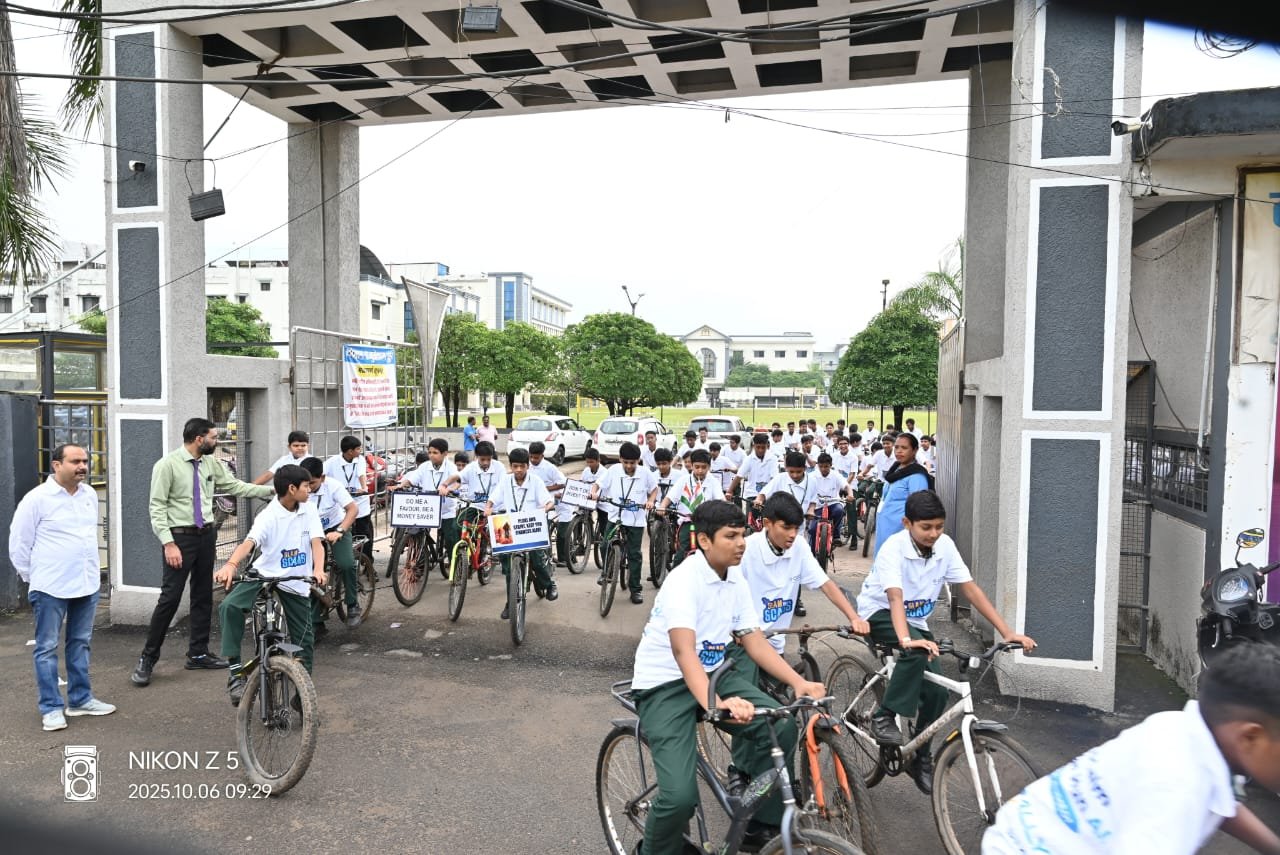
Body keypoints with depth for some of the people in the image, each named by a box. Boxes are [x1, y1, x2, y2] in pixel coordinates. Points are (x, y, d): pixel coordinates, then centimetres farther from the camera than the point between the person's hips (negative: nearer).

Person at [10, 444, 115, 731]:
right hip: (50, 588, -5)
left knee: (80, 644, 14)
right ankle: (51, 707, 13)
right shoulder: (37, 498, -12)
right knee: (47, 648, 4)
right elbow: (18, 543, -5)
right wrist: (33, 577, -1)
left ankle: (80, 699, 24)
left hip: (87, 584, 6)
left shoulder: (90, 495, 6)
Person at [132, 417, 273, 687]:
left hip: (207, 535, 6)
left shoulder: (212, 463, 5)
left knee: (203, 596, 12)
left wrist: (272, 490, 6)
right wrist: (169, 544, -19)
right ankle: (147, 658, 9)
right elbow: (157, 507, -13)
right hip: (180, 536, -6)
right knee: (170, 598, -6)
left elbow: (235, 486, 11)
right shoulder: (167, 465, -12)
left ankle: (198, 654, 24)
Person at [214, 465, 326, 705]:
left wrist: (318, 570, -34)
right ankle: (235, 670, -20)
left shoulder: (309, 510, -3)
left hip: (296, 584, 3)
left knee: (305, 640, 5)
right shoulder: (268, 516, -14)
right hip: (265, 576, -2)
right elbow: (249, 542, -30)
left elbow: (316, 543, -13)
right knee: (230, 606, -29)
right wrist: (231, 564, -51)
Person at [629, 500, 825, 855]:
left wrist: (798, 682, -14)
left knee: (782, 727, -17)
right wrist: (716, 704, -49)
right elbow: (684, 651, -34)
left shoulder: (736, 582, 2)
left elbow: (755, 642, 1)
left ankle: (760, 825, 5)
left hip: (713, 673, 7)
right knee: (681, 794, -23)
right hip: (665, 685, -7)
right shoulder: (684, 580, -22)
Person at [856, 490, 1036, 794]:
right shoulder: (893, 548, -27)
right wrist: (906, 640, -56)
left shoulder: (945, 545, -12)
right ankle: (883, 717, -19)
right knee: (917, 652, -35)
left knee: (936, 692, -7)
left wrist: (1007, 632, -18)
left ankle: (920, 757, 16)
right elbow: (895, 597, -39)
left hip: (917, 621, 5)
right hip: (880, 614, -5)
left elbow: (970, 589, -11)